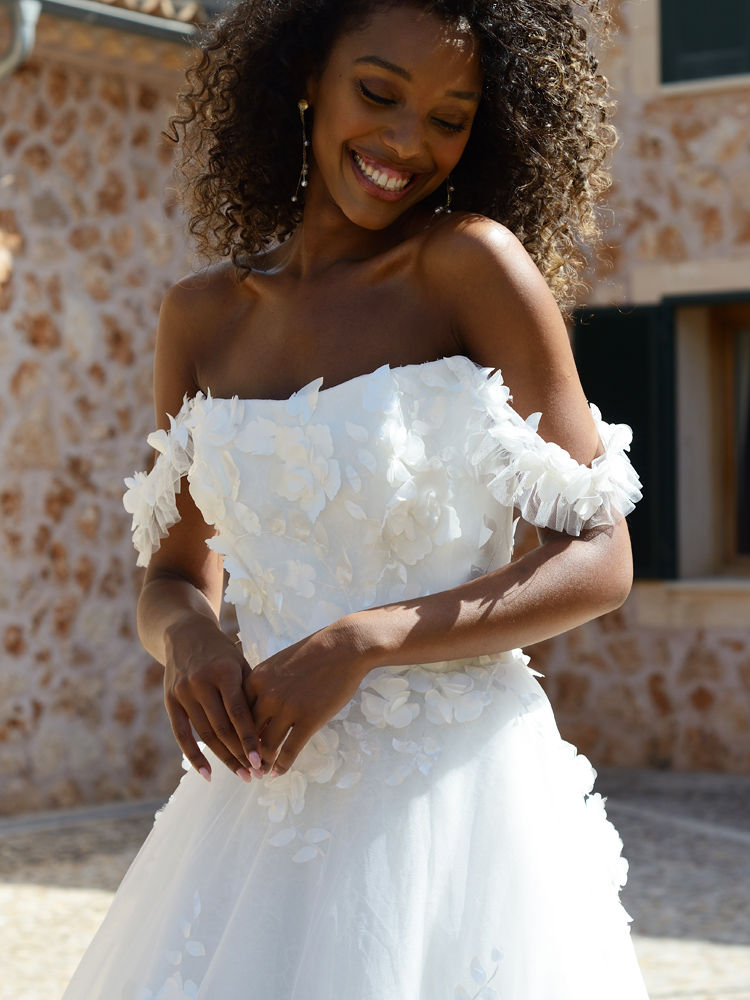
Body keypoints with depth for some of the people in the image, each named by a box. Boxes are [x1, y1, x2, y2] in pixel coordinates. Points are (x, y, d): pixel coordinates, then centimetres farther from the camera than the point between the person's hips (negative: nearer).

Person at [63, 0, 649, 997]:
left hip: (454, 786, -4)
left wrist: (362, 643, -19)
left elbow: (599, 561, -9)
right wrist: (185, 636, -9)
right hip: (264, 793, 4)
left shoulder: (473, 262, -8)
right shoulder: (203, 316, 6)